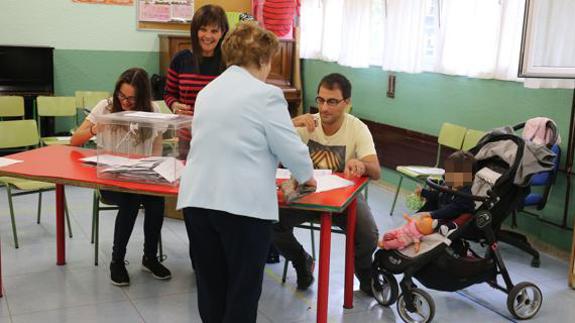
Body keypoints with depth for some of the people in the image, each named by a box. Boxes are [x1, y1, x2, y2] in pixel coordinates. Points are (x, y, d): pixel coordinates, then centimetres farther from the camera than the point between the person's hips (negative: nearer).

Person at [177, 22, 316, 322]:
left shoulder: (208, 90, 15)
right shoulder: (266, 94, -7)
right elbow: (291, 148, -6)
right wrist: (306, 176, 15)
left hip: (196, 198, 7)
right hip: (243, 204, -6)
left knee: (209, 285, 16)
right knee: (243, 289, 7)